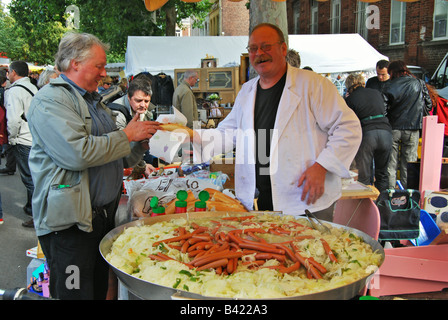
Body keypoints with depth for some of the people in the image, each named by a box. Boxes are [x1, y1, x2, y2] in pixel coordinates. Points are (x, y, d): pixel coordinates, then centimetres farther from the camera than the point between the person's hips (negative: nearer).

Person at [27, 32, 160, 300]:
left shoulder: (94, 100, 18)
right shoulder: (50, 101, -12)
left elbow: (117, 157, 23)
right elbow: (78, 154, -27)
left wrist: (142, 140, 4)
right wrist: (127, 134, -16)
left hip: (103, 214, 9)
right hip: (70, 221, -8)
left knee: (100, 289, 17)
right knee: (76, 294, 0)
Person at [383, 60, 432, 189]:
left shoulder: (390, 88, -6)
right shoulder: (420, 84, 2)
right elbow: (428, 105, 7)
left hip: (393, 128, -1)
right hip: (413, 128, 2)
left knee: (391, 163, 7)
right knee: (409, 162, 8)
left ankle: (390, 189, 8)